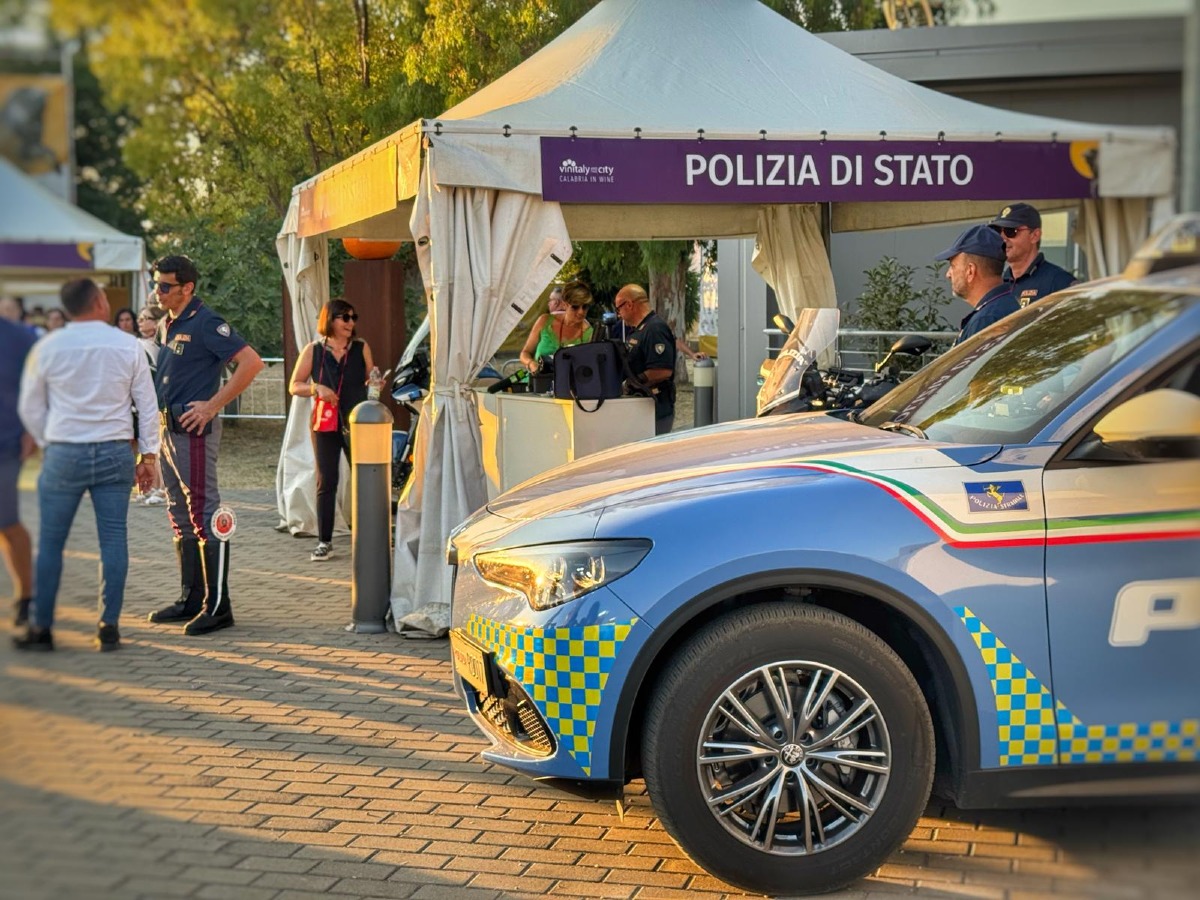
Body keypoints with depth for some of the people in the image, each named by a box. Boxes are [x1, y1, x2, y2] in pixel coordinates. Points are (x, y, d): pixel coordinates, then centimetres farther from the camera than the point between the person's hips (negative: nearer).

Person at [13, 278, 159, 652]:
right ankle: (109, 627, 6)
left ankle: (41, 628, 12)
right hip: (115, 452, 1)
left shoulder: (48, 347, -1)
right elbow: (147, 404, 4)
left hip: (64, 453, -1)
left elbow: (31, 407, 7)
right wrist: (147, 454, 11)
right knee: (113, 539, 5)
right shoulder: (128, 346, 0)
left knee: (51, 542, 7)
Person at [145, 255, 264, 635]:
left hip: (194, 429, -10)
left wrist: (212, 405, -20)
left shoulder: (205, 323, -12)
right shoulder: (168, 325, 15)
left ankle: (218, 606, -6)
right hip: (168, 428, 10)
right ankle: (191, 600, 22)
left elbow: (252, 362, -21)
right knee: (181, 518, 14)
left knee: (204, 515, -9)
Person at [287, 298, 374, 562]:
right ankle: (324, 543, 5)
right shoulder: (313, 351, 4)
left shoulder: (361, 348, 7)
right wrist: (316, 388, -12)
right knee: (326, 483, 1)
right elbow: (294, 386, 5)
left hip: (357, 422, 0)